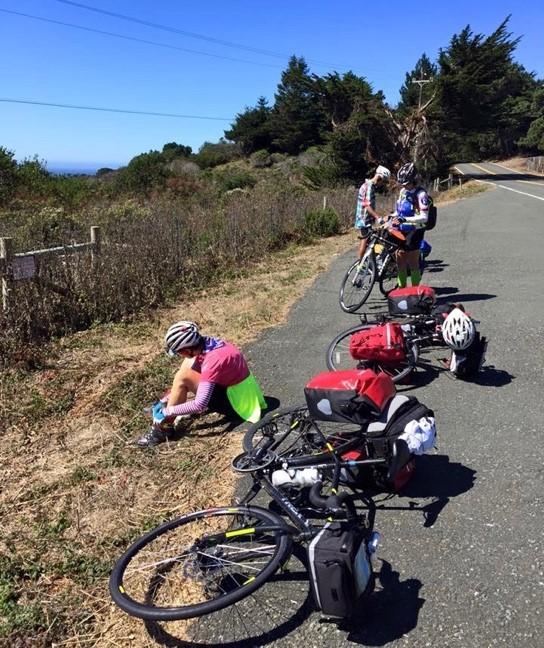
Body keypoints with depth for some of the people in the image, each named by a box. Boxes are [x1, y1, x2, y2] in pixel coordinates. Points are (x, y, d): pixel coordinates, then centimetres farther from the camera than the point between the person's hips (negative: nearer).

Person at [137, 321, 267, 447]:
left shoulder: (213, 361, -31)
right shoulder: (207, 343, -7)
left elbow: (200, 405, -34)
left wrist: (167, 411, -23)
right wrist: (170, 396, 5)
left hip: (235, 400, -9)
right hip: (236, 389, 9)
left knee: (182, 377, -18)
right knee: (188, 363, 8)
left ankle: (164, 428, -9)